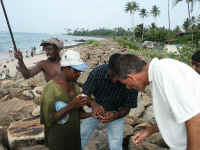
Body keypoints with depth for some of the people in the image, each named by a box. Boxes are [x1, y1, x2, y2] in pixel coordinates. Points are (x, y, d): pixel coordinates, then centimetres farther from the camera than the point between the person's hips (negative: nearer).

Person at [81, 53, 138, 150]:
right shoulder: (98, 72, -30)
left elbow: (126, 108, -20)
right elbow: (85, 94, -21)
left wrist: (115, 115, -40)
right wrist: (93, 104, -42)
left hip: (116, 112, -1)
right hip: (95, 109, 1)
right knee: (81, 135, 11)